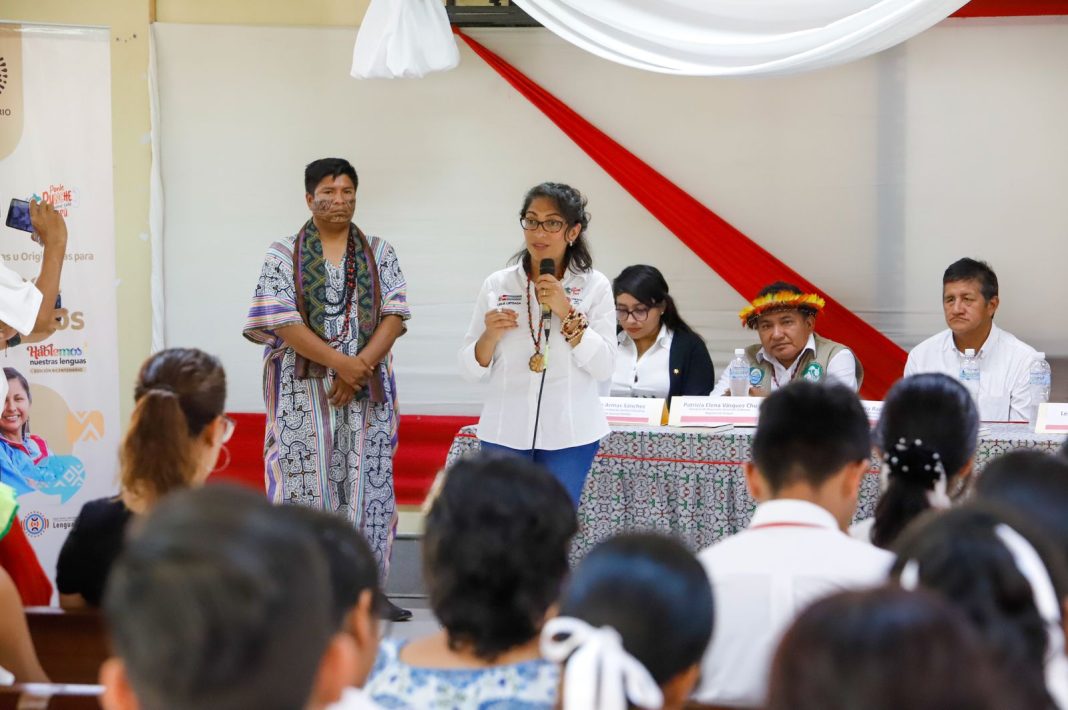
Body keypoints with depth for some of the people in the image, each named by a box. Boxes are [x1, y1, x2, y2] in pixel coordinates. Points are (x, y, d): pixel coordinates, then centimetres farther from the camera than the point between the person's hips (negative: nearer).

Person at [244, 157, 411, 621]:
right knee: (306, 483, -4)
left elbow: (395, 314, 1)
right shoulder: (284, 256, 2)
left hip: (365, 391, 3)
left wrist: (362, 366, -14)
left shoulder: (379, 253, 10)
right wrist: (342, 363, -17)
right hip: (304, 389, -2)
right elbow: (281, 321, -9)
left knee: (367, 482, 1)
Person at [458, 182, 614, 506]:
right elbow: (471, 370, 7)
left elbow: (603, 368, -6)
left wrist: (567, 313, -13)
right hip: (505, 432, 1)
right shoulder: (497, 285, 5)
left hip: (568, 434, -1)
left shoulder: (594, 286, 1)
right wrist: (490, 336, -12)